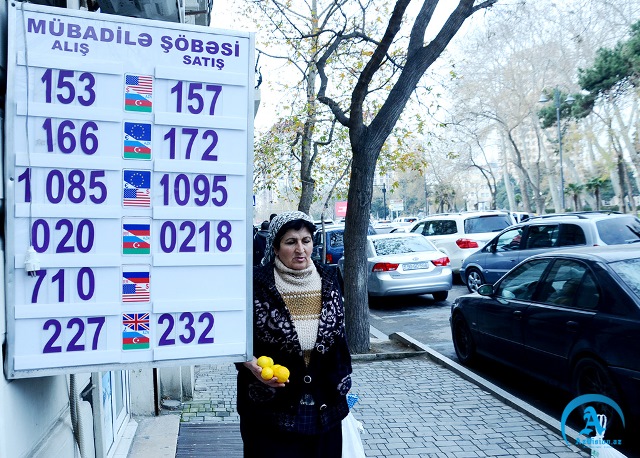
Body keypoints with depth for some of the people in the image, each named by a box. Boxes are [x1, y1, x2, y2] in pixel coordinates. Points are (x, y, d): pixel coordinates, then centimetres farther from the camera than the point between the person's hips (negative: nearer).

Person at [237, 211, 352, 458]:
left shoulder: (327, 278, 0)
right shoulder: (258, 282, -12)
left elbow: (339, 332, 9)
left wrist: (343, 382, 11)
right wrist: (253, 365, -23)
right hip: (271, 407, -3)